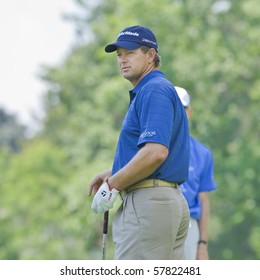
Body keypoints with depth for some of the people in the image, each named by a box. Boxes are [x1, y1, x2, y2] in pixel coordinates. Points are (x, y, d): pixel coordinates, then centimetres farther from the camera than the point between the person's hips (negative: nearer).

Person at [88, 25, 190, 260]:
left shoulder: (154, 91, -11)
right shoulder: (145, 92, 22)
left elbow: (156, 152, -24)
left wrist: (113, 185, -16)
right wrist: (114, 174, 18)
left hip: (147, 203, -11)